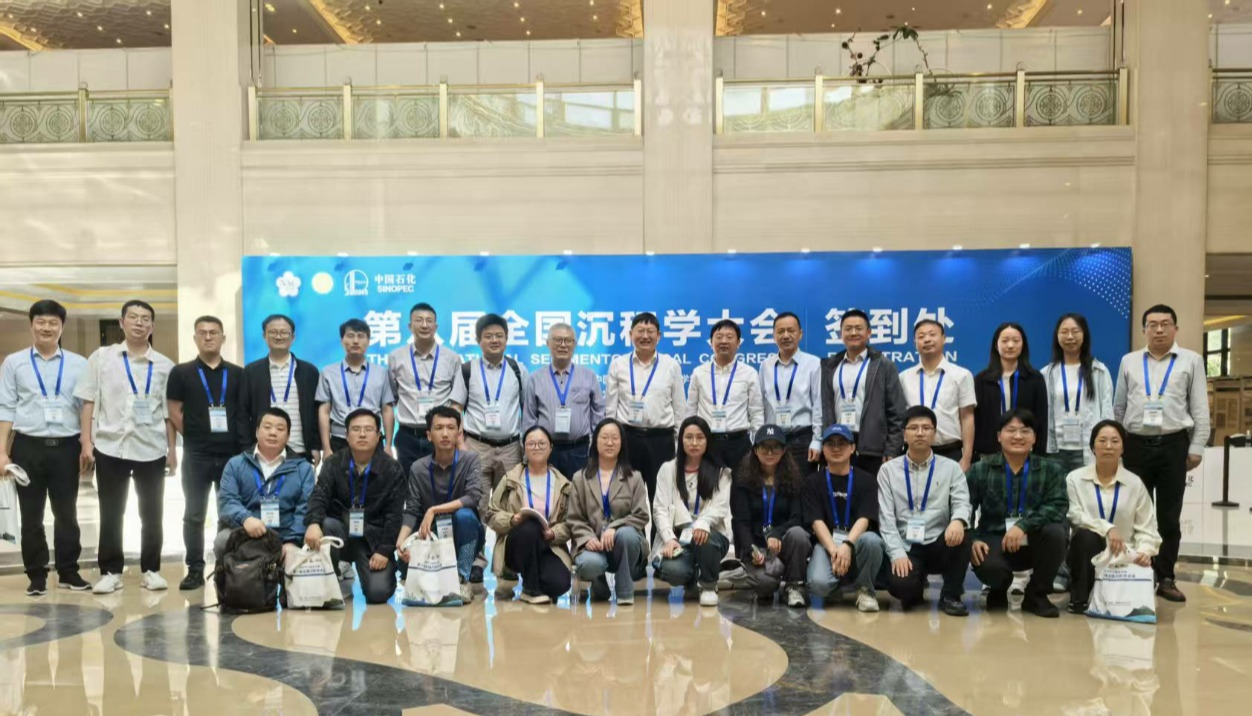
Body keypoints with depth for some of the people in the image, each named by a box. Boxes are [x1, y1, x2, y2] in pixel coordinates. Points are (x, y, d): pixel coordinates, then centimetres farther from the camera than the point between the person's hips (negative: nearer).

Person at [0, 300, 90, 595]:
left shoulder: (79, 364, 4)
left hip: (66, 448, 0)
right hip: (28, 447, 0)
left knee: (66, 514, 9)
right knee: (31, 516, 7)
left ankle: (68, 572, 20)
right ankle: (37, 576, 18)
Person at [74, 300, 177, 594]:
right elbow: (89, 402, 2)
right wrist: (86, 443, -5)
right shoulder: (101, 357, 3)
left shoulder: (164, 365, 5)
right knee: (110, 514, 6)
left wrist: (172, 449, 4)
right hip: (110, 447, -1)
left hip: (152, 449, 1)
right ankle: (110, 571, 16)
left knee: (152, 514, 7)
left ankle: (150, 570, 18)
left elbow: (169, 411, 7)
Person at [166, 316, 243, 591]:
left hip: (233, 453, 1)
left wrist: (244, 442, 0)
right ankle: (195, 570, 10)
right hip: (196, 455, -1)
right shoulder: (181, 372, 4)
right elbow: (174, 413, 2)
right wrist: (196, 436, -2)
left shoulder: (237, 374, 8)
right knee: (194, 515, 3)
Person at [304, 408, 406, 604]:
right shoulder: (333, 464, 2)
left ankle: (385, 572, 19)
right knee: (323, 526, -33)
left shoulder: (392, 469, -2)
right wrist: (313, 523, -35)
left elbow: (394, 514, -5)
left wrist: (384, 551, -14)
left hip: (374, 538, -1)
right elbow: (319, 497, -13)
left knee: (378, 593, -19)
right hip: (340, 530, 1)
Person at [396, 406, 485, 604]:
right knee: (406, 562, -26)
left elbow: (473, 498, -24)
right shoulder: (418, 468, -5)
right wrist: (401, 540, -27)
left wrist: (434, 510, -29)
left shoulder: (470, 459, -11)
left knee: (464, 515, -34)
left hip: (464, 536, -2)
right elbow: (412, 511, -8)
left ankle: (462, 579, -19)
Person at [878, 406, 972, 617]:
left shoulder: (951, 467, 7)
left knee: (960, 533, -33)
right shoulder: (888, 470, 5)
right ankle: (914, 590, 9)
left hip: (940, 545, 1)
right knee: (900, 585, -31)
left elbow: (962, 503, -7)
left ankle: (951, 595, -10)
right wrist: (898, 553, -16)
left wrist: (958, 520, -32)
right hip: (906, 548, -1)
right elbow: (886, 518, -2)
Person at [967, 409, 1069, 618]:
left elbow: (1059, 506, -13)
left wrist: (1023, 525, -28)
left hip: (1033, 543, 2)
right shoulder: (980, 470, 2)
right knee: (989, 567, -35)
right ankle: (999, 591, 9)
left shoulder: (1051, 469, 3)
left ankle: (1036, 595, -5)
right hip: (994, 540, -1)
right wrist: (972, 540, -21)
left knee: (1055, 532, -31)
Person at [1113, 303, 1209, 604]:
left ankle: (1165, 578, 14)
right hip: (1136, 444, 1)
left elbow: (1200, 409, 2)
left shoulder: (1191, 361, 4)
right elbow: (1118, 407, 12)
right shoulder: (1129, 362, 9)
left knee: (1169, 517, 5)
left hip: (1173, 445, -1)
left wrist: (1197, 447, -3)